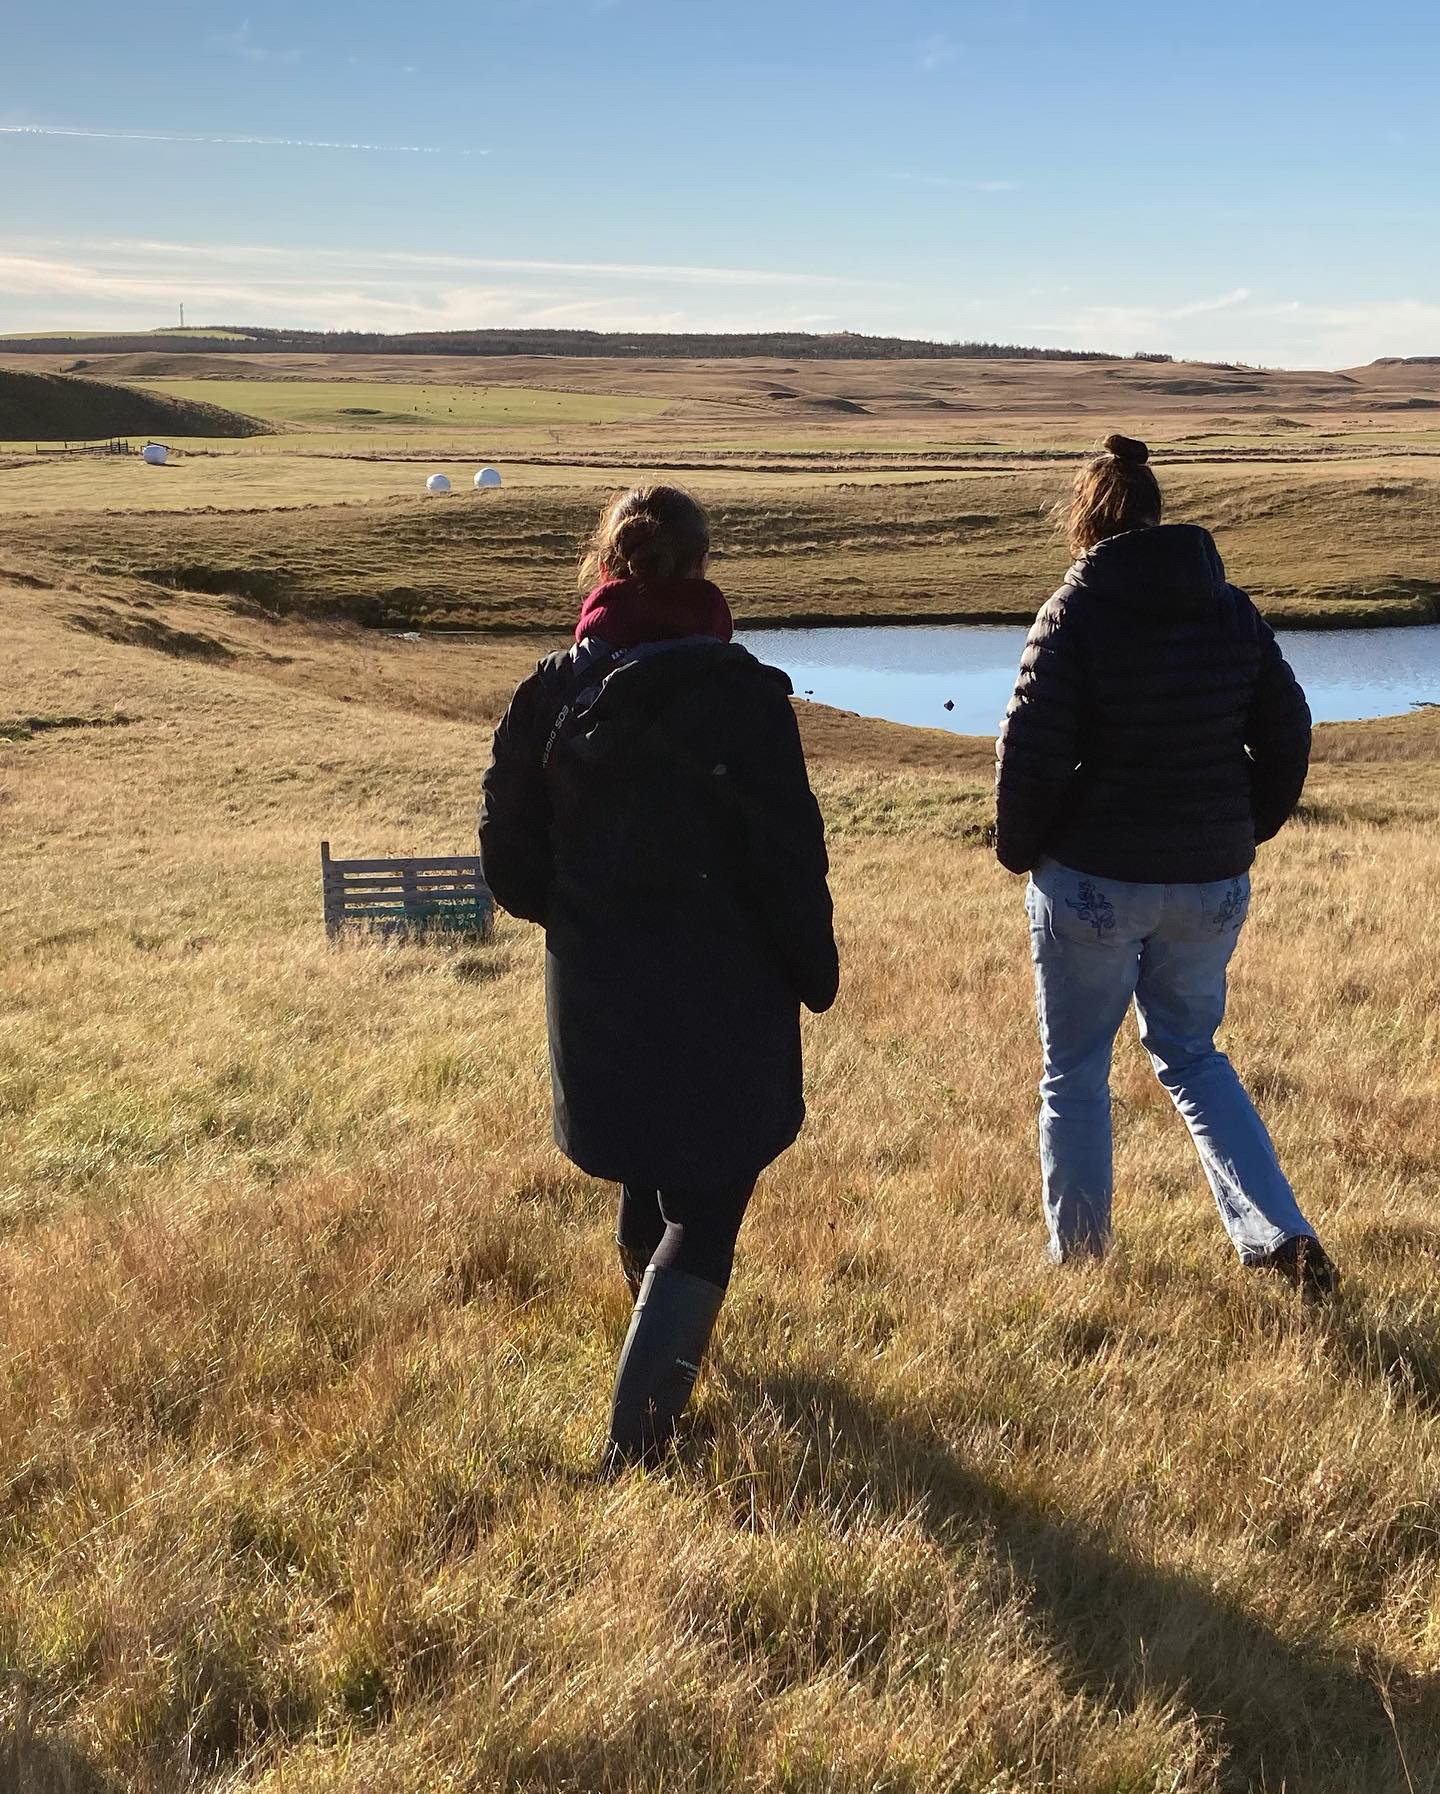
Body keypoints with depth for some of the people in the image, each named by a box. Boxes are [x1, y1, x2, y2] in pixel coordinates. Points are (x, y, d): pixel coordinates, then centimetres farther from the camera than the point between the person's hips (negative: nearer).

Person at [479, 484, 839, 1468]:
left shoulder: (552, 691, -3)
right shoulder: (741, 692, -15)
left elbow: (509, 858, 1)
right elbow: (788, 856, -13)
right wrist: (813, 971, 2)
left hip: (596, 998, 5)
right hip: (721, 999, -5)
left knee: (648, 1186, 25)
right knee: (704, 1210, 4)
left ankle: (669, 1366, 47)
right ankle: (637, 1430, -7)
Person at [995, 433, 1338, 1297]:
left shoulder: (1076, 614, -12)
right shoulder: (1233, 611, 3)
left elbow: (1031, 750, -16)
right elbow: (1287, 734, 7)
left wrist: (1022, 850, 0)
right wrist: (1244, 830, 17)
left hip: (1092, 881, -5)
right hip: (1212, 884, 5)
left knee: (1075, 1074, 12)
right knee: (1192, 1056, 21)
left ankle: (1079, 1259, 21)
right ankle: (1281, 1234, 8)